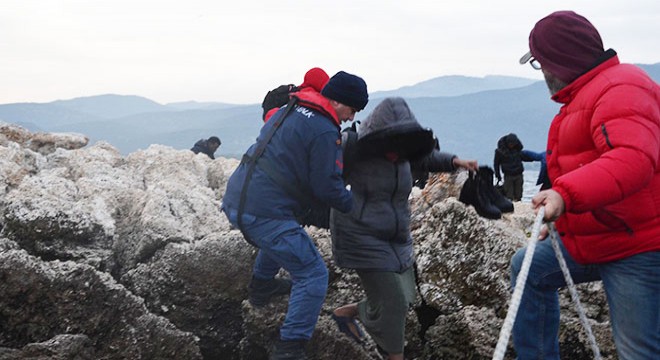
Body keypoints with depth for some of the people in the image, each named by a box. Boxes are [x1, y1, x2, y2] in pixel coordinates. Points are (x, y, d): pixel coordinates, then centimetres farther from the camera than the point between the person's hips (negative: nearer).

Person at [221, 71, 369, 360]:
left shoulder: (287, 109, 14)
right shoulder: (325, 132, -13)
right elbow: (327, 188, -13)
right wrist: (356, 206, 4)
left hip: (235, 200, 9)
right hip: (264, 214, -9)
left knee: (284, 230, 39)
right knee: (313, 275, -1)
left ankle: (261, 284, 51)